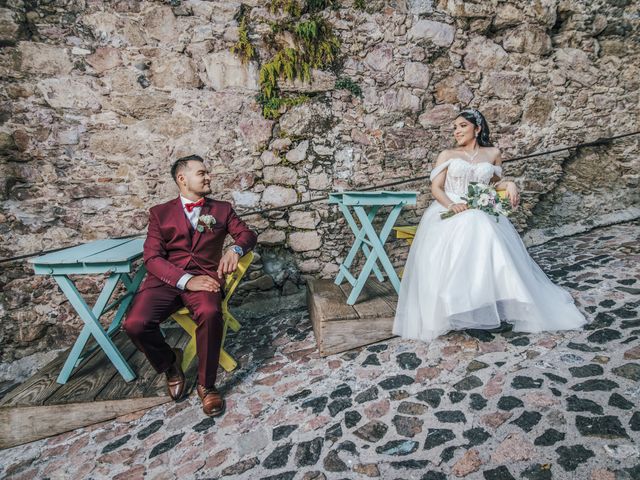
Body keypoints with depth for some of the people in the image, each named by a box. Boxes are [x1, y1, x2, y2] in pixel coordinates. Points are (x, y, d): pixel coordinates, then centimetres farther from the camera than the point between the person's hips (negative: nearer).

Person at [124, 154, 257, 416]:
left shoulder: (222, 209, 17)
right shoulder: (160, 213, 12)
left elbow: (247, 233, 8)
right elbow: (152, 257, 1)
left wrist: (235, 249, -18)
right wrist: (186, 280, -16)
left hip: (204, 276, 0)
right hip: (165, 279, 1)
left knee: (210, 314, -34)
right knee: (135, 324, -26)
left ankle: (206, 384, -11)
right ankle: (169, 362, 7)